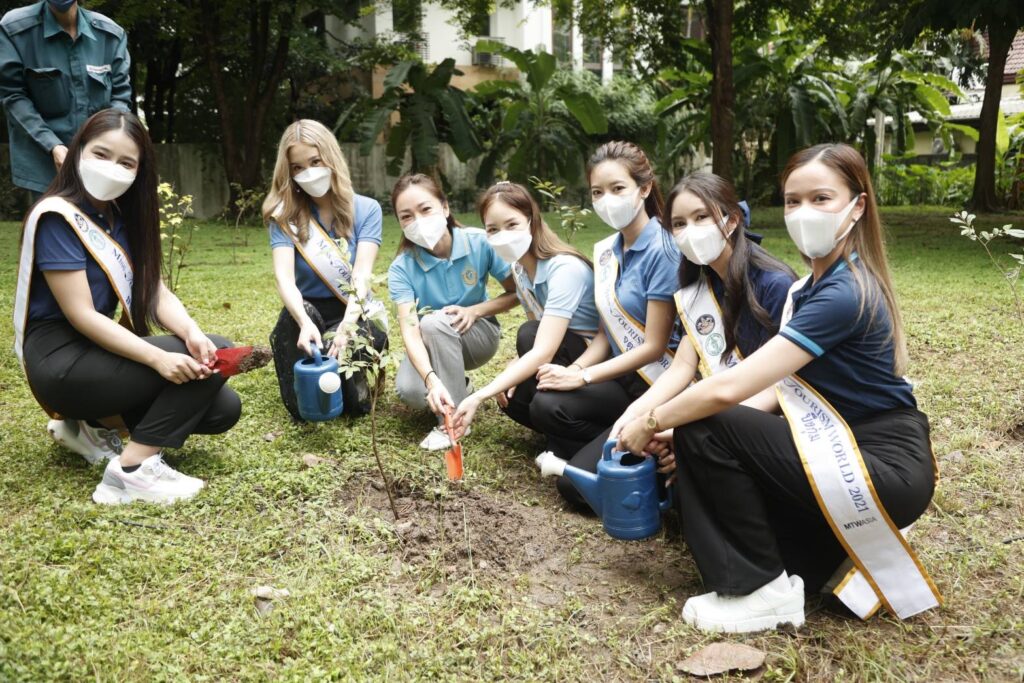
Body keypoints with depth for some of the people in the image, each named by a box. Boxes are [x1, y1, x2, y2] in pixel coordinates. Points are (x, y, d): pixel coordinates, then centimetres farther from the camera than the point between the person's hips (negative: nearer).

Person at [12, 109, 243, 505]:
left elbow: (157, 293, 1)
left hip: (99, 351, 8)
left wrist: (192, 333, -20)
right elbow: (81, 316, -21)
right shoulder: (56, 217, -15)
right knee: (202, 367, -20)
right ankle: (133, 470, -17)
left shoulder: (123, 218, 9)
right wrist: (158, 358, -32)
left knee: (223, 409, -2)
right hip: (60, 361, -8)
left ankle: (93, 424, 8)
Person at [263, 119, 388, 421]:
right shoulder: (284, 215, -5)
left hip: (357, 314, 0)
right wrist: (305, 323, -44)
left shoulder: (367, 209, -6)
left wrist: (348, 324, -40)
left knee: (357, 404, -29)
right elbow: (284, 276, -21)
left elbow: (362, 274, -19)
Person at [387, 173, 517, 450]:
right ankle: (457, 388, 7)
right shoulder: (401, 268, -20)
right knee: (411, 391, -30)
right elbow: (410, 330, -32)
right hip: (430, 345, 1)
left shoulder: (480, 243, -21)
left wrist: (475, 310, -26)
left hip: (477, 334, -1)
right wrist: (432, 380, -49)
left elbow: (516, 293, -9)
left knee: (434, 323, -34)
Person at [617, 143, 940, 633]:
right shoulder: (818, 284, 8)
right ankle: (841, 550, 13)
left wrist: (652, 423, -11)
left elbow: (730, 387, -27)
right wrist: (673, 424, -5)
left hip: (887, 468, -9)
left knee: (705, 431, -16)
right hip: (848, 446, 10)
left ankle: (765, 590, -3)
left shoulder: (843, 296, -22)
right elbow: (775, 385, 5)